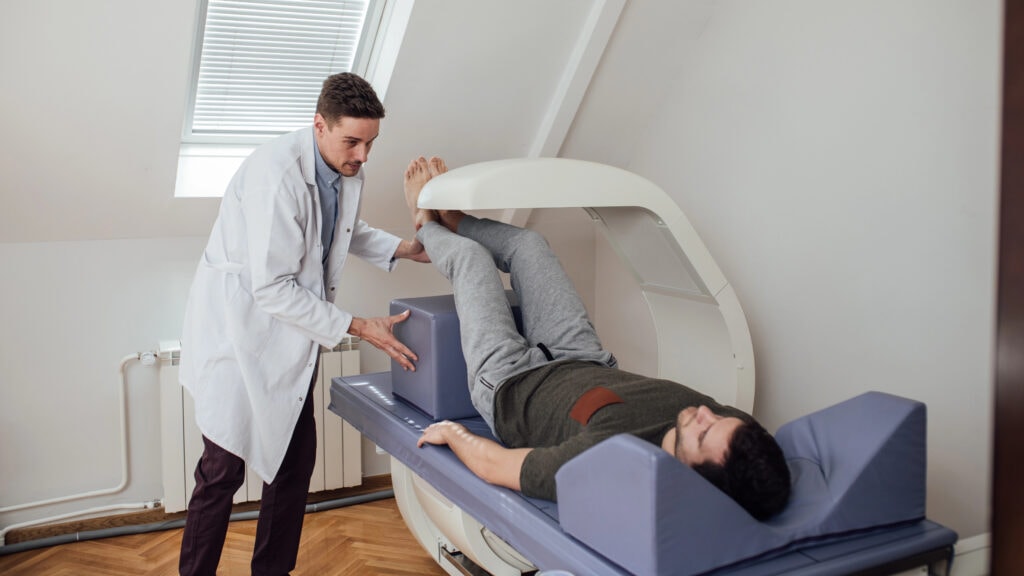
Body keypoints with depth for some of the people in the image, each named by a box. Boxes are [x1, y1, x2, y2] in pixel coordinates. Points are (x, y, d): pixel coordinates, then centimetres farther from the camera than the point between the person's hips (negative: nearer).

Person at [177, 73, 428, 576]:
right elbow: (273, 289, -26)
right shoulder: (276, 174, -27)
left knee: (296, 460, 12)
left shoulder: (346, 168, -1)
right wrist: (356, 327, -23)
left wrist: (401, 248, 3)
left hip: (289, 335, 8)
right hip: (240, 330, -8)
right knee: (224, 469, -1)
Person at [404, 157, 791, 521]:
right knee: (527, 242, 16)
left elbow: (495, 467, -33)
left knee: (469, 254, 9)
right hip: (591, 367, 5)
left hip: (511, 385, -5)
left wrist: (450, 431, -14)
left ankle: (427, 226, 48)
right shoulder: (734, 425, -32)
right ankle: (451, 219, 49)